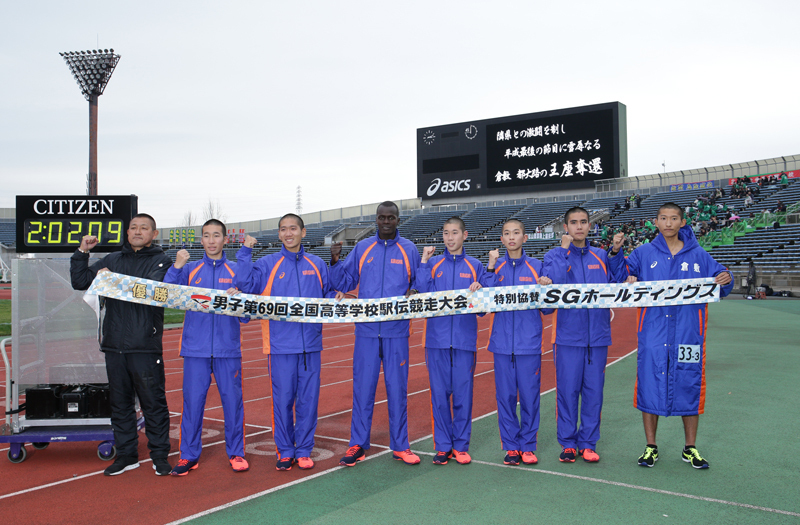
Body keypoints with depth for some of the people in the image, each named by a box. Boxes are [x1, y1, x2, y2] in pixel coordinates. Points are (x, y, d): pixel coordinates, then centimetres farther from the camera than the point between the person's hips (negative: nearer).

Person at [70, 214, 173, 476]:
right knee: (119, 401, 10)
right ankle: (126, 454, 22)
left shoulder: (161, 261, 2)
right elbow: (79, 282, 14)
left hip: (145, 346, -5)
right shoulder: (112, 260, 16)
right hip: (114, 344, 5)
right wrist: (82, 252, 4)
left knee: (153, 401, -1)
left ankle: (160, 455, 11)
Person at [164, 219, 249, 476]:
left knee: (232, 399, 1)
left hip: (228, 348, 0)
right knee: (192, 400, 2)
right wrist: (176, 267, -11)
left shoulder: (236, 271, 8)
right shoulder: (190, 270, 10)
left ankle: (236, 452, 15)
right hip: (196, 348, 1)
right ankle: (189, 455, 15)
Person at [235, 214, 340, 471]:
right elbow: (246, 284, -10)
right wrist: (245, 252, -11)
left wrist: (336, 297, -2)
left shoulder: (316, 264, 11)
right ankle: (285, 451, 18)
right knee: (283, 398, 3)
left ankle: (304, 450, 18)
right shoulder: (267, 263, 4)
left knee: (308, 398, 5)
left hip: (311, 343, 2)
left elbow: (327, 293, 19)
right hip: (281, 344, -2)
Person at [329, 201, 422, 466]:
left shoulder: (409, 250, 5)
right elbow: (344, 284, 9)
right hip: (366, 331, 1)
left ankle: (400, 446, 17)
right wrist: (335, 261, -6)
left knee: (397, 387, 5)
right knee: (362, 387, 4)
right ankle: (358, 445, 15)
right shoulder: (362, 248, 8)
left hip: (397, 332, -1)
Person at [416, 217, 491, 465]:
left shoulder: (475, 266, 8)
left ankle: (461, 445, 16)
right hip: (437, 339, 0)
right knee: (439, 393, 3)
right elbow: (420, 294, -5)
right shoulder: (432, 264, 9)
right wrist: (424, 262, -5)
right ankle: (442, 445, 15)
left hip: (464, 339, 0)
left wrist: (479, 290, -13)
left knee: (463, 393, 3)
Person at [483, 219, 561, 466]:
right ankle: (510, 446, 17)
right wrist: (491, 269, -9)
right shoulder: (495, 268, 7)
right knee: (505, 395, 5)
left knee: (529, 395, 2)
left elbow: (547, 309, 5)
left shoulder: (538, 268, 4)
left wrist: (546, 289, -14)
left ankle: (527, 445, 16)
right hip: (502, 342, 1)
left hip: (529, 343, -1)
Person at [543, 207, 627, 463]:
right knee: (567, 390, 0)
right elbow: (553, 283, -14)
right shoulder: (555, 255, 3)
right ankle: (568, 443, 12)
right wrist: (564, 249, -12)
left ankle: (588, 443, 17)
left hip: (598, 336, 3)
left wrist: (615, 253, 0)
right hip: (568, 335, -3)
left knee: (593, 391, 6)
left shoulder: (600, 257, 13)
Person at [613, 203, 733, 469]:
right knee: (650, 384, 2)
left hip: (688, 334, 1)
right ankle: (651, 447, 17)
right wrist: (628, 280, -14)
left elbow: (717, 282, 9)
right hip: (653, 333, 0)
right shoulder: (643, 254, 5)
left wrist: (726, 280, -13)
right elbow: (622, 273, 7)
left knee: (689, 385, 6)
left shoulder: (698, 255, 7)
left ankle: (690, 448, 22)